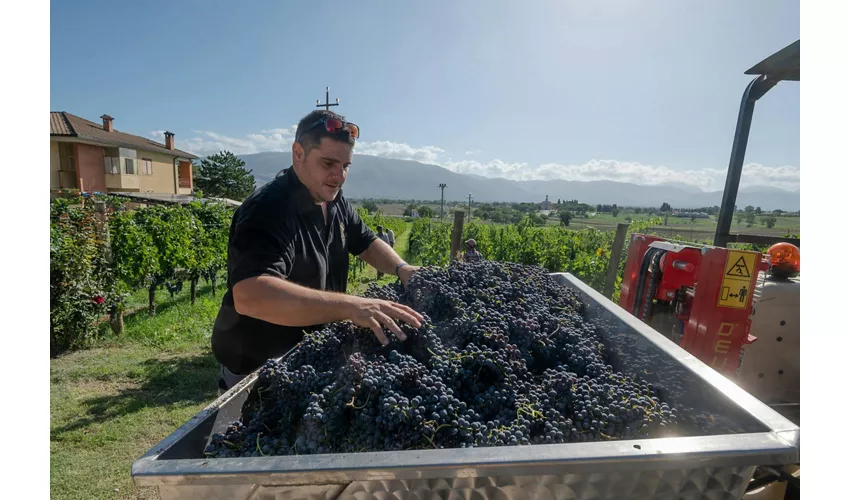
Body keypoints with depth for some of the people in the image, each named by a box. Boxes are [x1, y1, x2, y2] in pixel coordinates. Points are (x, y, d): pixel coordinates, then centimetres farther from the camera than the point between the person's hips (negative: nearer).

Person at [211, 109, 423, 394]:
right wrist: (351, 307, -51)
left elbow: (367, 243, 9)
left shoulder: (334, 202, -2)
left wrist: (401, 268, -11)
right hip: (256, 368, -7)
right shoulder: (268, 211, -29)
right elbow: (250, 296, -43)